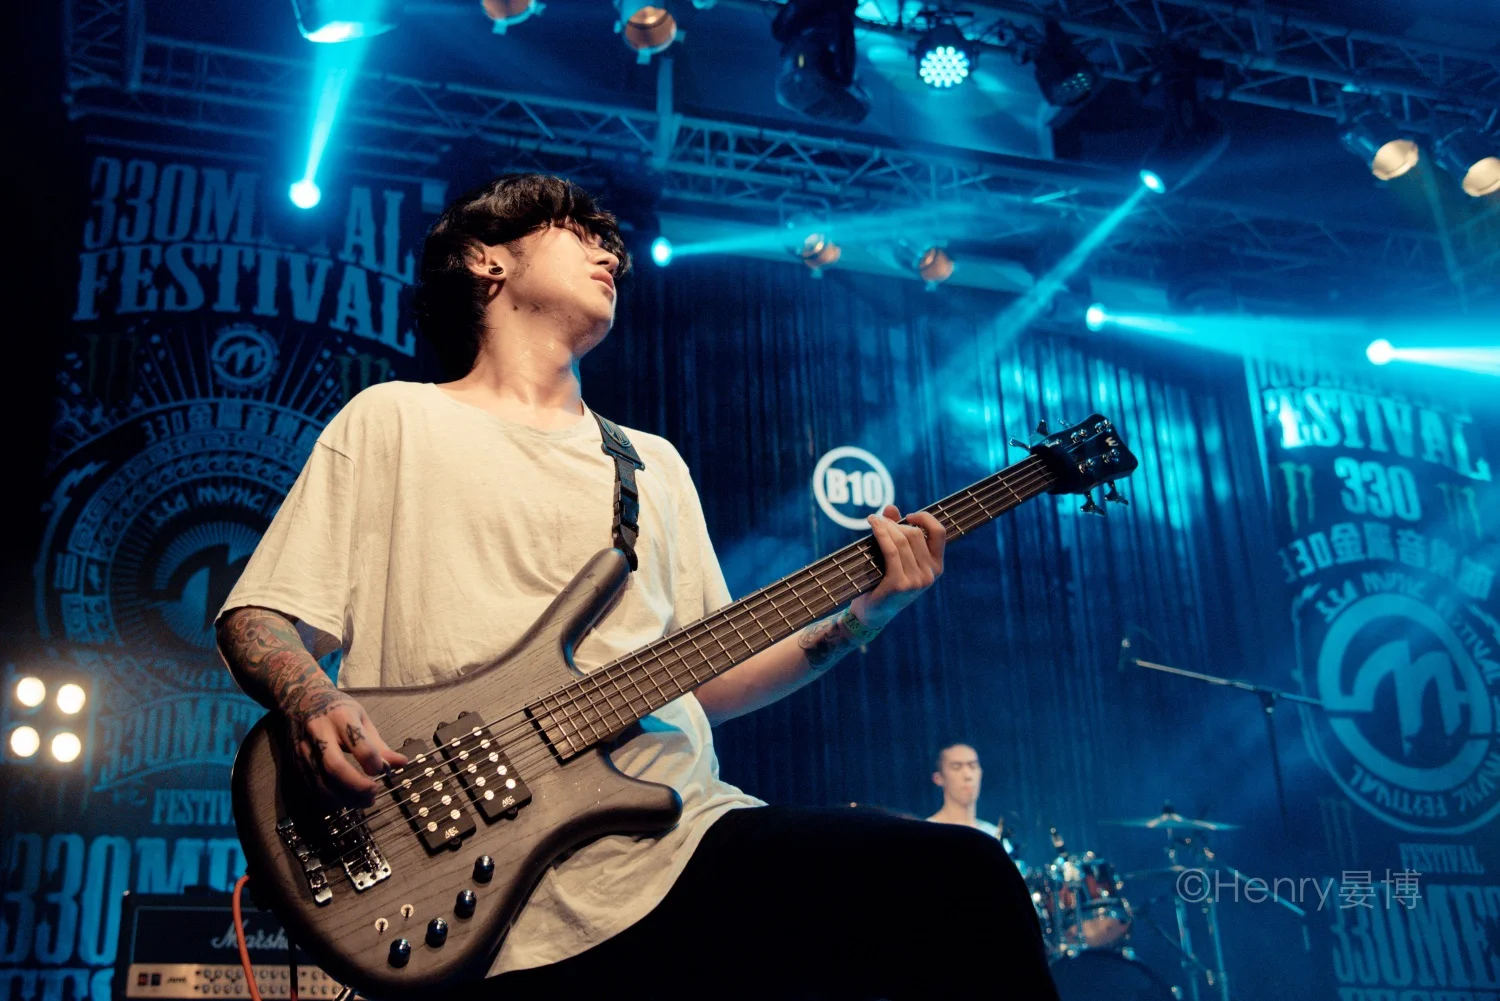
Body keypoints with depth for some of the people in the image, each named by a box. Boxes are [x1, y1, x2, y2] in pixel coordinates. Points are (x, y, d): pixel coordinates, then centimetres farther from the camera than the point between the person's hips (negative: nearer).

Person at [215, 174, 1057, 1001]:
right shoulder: (393, 420, 10)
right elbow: (260, 616, 5)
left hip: (683, 841, 6)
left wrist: (858, 618, 6)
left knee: (967, 878, -17)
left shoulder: (654, 462, 24)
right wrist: (315, 701, -17)